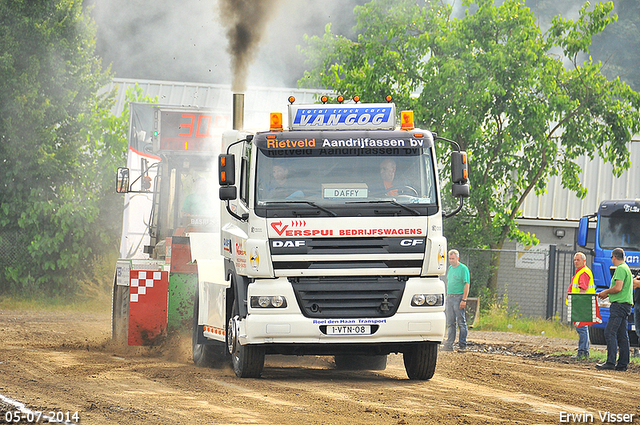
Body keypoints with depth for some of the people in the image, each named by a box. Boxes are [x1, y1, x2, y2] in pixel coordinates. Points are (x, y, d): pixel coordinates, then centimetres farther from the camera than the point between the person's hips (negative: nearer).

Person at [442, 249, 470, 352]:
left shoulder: (463, 269, -8)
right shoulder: (450, 268, 15)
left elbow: (467, 285, -12)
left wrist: (464, 300, -18)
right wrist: (447, 297, 17)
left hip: (458, 297, -7)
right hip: (449, 297, 7)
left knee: (461, 322, -3)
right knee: (450, 323, 7)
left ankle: (462, 345, 0)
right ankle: (449, 344, 7)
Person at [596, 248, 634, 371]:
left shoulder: (620, 269, -11)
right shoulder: (626, 268, 21)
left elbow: (618, 288, -20)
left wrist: (606, 292, -4)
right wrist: (607, 294, 23)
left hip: (619, 304, -11)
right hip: (625, 304, 11)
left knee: (610, 333, -13)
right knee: (622, 335, 9)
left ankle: (610, 362, -19)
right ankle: (622, 364, 9)